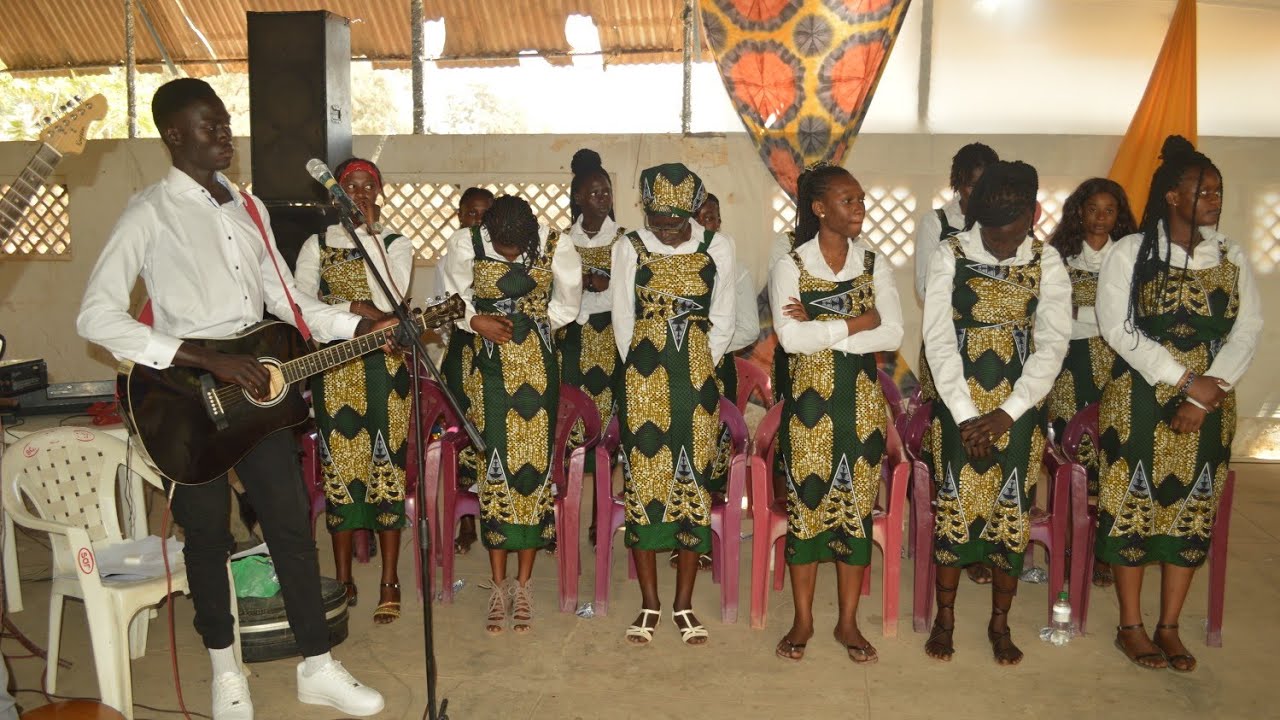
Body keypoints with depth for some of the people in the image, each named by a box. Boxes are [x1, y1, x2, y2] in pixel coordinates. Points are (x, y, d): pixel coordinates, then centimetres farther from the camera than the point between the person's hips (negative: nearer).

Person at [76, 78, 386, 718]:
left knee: (292, 522, 7)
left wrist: (360, 326, 4)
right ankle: (224, 667, 29)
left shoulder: (248, 207, 10)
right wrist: (207, 358, -25)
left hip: (255, 389, 6)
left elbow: (283, 295, 17)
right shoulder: (150, 213, -11)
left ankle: (317, 667, 19)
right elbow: (96, 316, -20)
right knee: (209, 533, 8)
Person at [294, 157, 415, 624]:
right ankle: (343, 580, 14)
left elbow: (389, 299, -12)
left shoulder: (396, 244, 7)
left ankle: (389, 584, 4)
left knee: (386, 467, -2)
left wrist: (368, 232, -11)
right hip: (334, 367, 1)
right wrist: (356, 310, -12)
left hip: (385, 367, -1)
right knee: (340, 468, 3)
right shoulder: (317, 246, 10)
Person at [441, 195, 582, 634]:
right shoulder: (466, 246, -8)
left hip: (537, 367, 0)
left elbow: (566, 306, 4)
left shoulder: (556, 248, -9)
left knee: (534, 463, -2)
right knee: (494, 465, -2)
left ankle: (523, 585, 10)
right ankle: (499, 586, 9)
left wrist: (526, 325, -4)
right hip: (490, 369, 0)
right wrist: (476, 321, -13)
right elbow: (453, 298, 6)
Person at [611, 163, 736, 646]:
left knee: (693, 483, 3)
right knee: (643, 481, 1)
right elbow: (623, 321, 7)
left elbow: (722, 323, 8)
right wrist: (643, 372, 6)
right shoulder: (630, 249, 2)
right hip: (643, 379, 0)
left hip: (697, 378, 0)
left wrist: (699, 373, 5)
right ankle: (649, 605, 13)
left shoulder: (716, 249, 3)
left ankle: (684, 605, 14)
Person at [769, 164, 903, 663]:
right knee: (806, 505, 4)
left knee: (856, 508, 6)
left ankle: (848, 622, 19)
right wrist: (856, 323, -12)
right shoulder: (790, 267, -1)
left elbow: (893, 336, -8)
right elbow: (790, 337, -16)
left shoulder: (876, 264, 5)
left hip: (861, 403, 2)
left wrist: (820, 331, -14)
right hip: (809, 402, -2)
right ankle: (802, 621, 18)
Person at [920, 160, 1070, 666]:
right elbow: (939, 340, -9)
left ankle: (999, 623, 22)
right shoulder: (950, 256, -5)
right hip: (958, 406, -1)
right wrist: (966, 415, -14)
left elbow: (1053, 344, -6)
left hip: (1019, 407, 1)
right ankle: (945, 617, 21)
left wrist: (1007, 413, -15)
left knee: (1011, 510, 5)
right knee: (954, 506, 4)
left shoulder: (1046, 262, -1)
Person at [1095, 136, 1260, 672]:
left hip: (1209, 406, 4)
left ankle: (1169, 626, 19)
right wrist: (1186, 379, -16)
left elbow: (1247, 327, 0)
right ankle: (1130, 626, 14)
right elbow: (1117, 328, -10)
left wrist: (1207, 393, -13)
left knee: (1192, 509, 7)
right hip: (1141, 401, -3)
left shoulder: (1231, 256, 8)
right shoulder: (1132, 252, -3)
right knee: (1135, 505, 1)